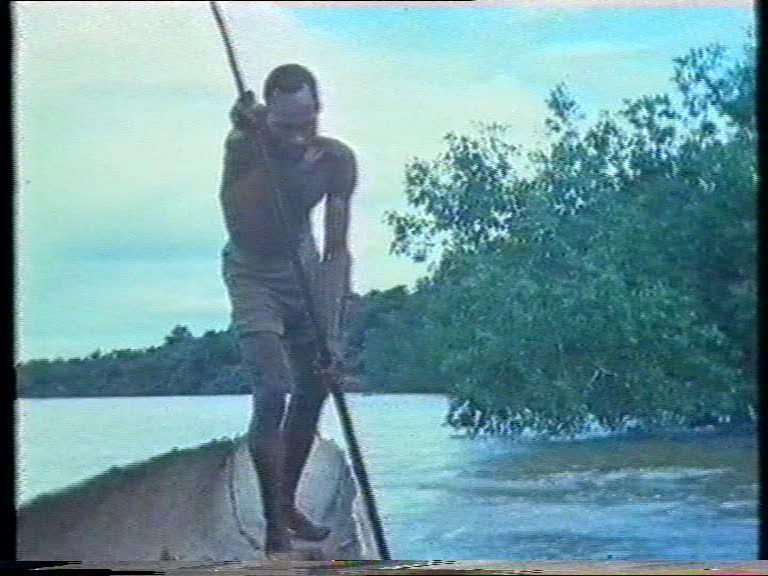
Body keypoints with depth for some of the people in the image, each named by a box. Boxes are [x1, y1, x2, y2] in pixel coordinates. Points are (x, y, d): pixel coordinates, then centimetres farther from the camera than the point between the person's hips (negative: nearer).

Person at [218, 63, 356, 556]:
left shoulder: (336, 159, -19)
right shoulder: (244, 147, -26)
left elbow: (336, 249, -20)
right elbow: (240, 229, -37)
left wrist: (331, 331, -28)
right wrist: (259, 147, -42)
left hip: (304, 268, 4)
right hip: (253, 273, -4)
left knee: (314, 388, 8)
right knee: (272, 394, -17)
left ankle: (288, 503, 27)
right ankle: (275, 526, -10)